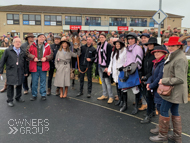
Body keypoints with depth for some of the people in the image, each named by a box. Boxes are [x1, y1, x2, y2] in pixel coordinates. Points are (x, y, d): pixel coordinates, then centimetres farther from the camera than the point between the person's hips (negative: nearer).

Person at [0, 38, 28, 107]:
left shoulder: (22, 52, 11)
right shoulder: (8, 51, 0)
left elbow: (25, 62, 14)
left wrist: (25, 71, 14)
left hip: (20, 71, 3)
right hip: (11, 71, -3)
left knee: (19, 84, 9)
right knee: (10, 85, 0)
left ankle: (18, 97, 27)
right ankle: (10, 100, 10)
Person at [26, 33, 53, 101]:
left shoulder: (47, 46, 6)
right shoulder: (32, 45, 4)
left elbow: (51, 55, 7)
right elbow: (28, 53, 1)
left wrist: (46, 58, -10)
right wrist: (33, 57, -12)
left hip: (43, 66, 1)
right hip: (34, 66, 0)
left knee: (43, 81, 7)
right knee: (34, 81, 5)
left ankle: (43, 95, 18)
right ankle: (34, 95, 18)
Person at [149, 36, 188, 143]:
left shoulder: (180, 59, -21)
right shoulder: (174, 56, 12)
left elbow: (179, 79, -25)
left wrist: (164, 81, -17)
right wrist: (164, 80, 11)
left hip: (174, 91, -10)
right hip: (174, 91, 10)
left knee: (164, 111, -2)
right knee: (175, 111, 16)